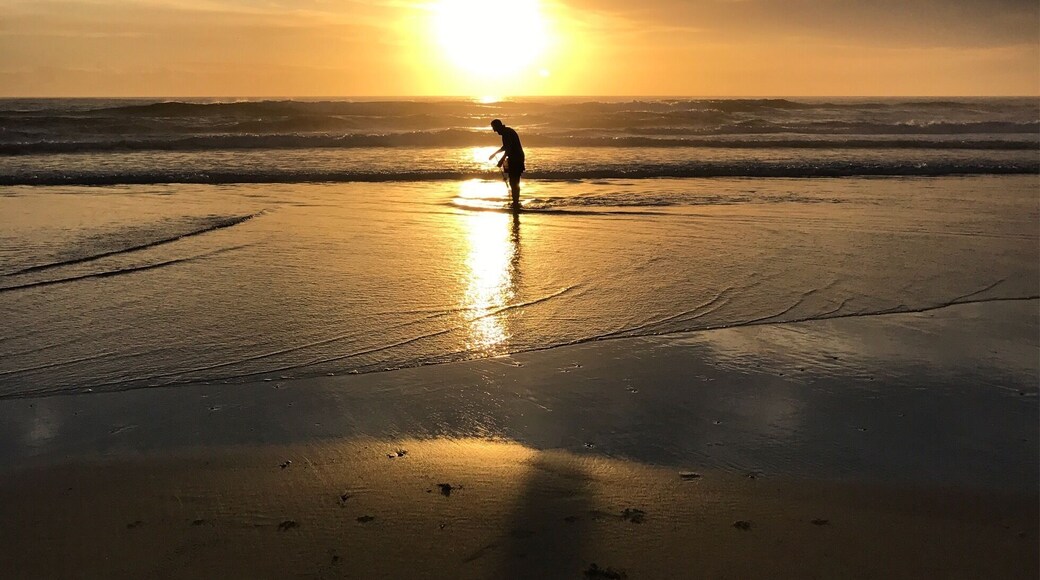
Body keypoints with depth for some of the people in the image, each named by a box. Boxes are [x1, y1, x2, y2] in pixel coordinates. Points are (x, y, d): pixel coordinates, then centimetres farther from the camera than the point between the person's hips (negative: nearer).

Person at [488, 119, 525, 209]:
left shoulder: (507, 132, -14)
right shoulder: (506, 132, 17)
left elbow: (509, 148, -25)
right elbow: (506, 147, 30)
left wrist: (502, 159, -29)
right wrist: (495, 153, 35)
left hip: (515, 159, -10)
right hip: (517, 158, 10)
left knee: (513, 182, -10)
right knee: (515, 182, 15)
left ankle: (516, 203, -10)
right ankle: (516, 202, 22)